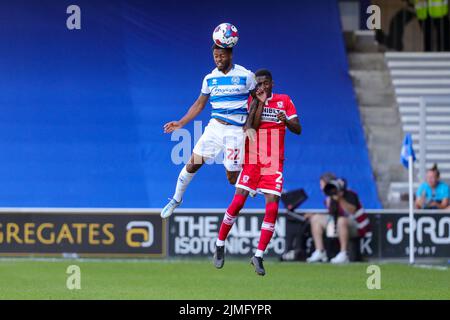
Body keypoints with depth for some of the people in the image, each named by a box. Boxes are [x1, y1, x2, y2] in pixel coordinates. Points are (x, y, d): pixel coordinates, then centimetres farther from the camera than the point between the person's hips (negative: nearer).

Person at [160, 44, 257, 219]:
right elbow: (199, 104, 16)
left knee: (233, 178, -3)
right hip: (215, 126, 4)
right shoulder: (210, 78, 6)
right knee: (193, 163, -2)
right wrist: (180, 123, 10)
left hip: (236, 130, -4)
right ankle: (176, 199, 15)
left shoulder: (245, 76, -6)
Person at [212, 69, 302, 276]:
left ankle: (258, 256, -3)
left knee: (272, 208, -10)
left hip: (274, 164, 1)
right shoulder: (250, 101, 4)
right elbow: (252, 126, -11)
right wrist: (260, 103, -15)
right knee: (238, 202, -9)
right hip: (251, 161, -1)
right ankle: (220, 245, 9)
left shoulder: (284, 101, 7)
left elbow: (298, 129, 4)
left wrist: (286, 120, -16)